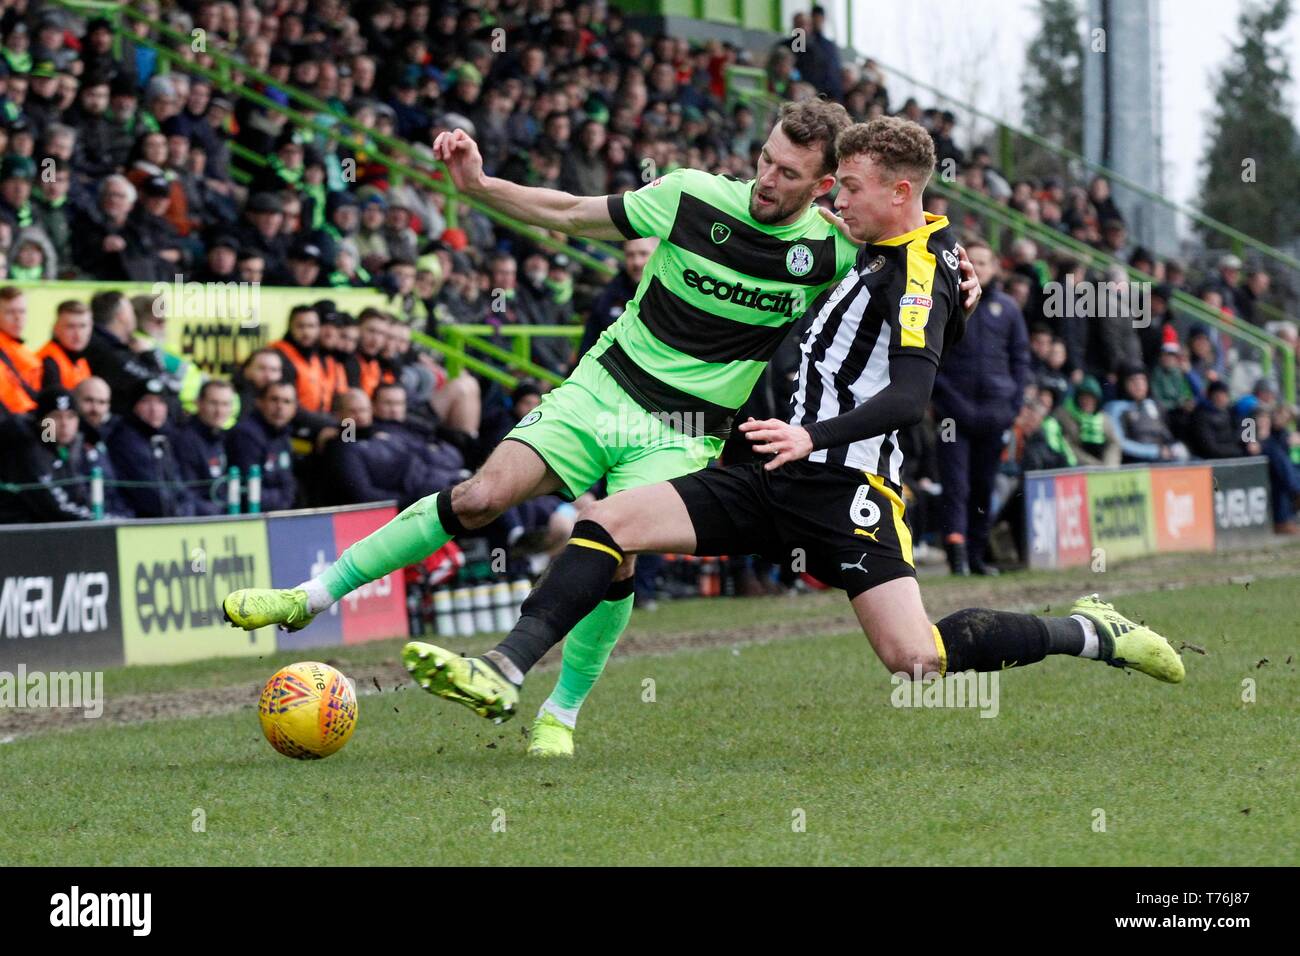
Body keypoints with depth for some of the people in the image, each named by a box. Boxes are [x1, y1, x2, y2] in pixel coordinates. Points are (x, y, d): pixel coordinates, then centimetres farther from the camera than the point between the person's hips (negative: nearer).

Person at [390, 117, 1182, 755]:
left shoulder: (922, 277, -13)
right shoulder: (881, 250, 14)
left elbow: (910, 396, -26)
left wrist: (813, 437, -37)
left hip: (844, 484, -9)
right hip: (777, 476, 9)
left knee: (914, 658, -16)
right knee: (608, 520, -6)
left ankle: (1090, 634, 6)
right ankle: (501, 677, -14)